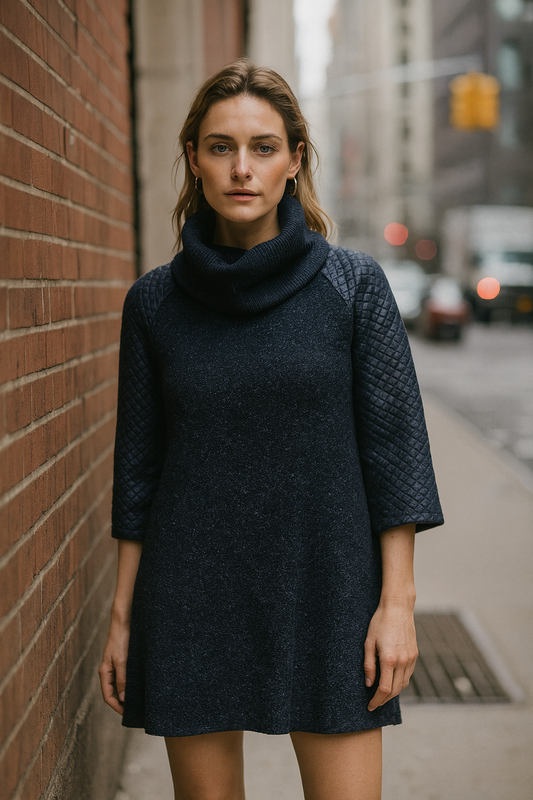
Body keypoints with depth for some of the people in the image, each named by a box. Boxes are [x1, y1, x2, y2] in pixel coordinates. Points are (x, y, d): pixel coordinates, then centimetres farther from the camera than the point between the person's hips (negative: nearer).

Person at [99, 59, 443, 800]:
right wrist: (122, 615, 7)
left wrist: (398, 600, -7)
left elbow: (393, 443, -3)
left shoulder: (354, 283, -3)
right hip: (194, 600, 2)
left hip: (326, 594, -1)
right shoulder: (155, 302, 2)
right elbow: (137, 467, 7)